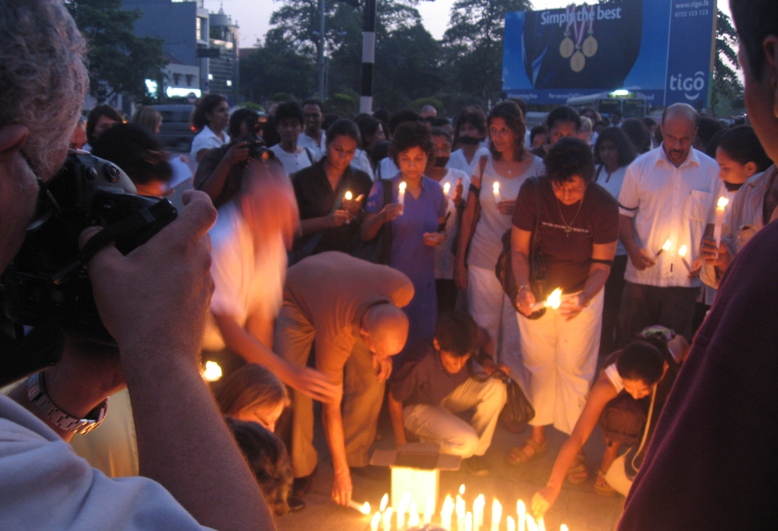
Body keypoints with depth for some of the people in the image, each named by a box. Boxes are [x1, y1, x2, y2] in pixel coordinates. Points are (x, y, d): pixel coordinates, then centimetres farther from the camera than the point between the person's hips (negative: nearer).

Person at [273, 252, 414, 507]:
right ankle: (301, 467, -3)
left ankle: (356, 457, 7)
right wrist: (340, 472, -21)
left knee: (373, 373, -11)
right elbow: (331, 408, -29)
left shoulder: (403, 290, -34)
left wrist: (383, 354, -13)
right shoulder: (335, 335, -43)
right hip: (297, 301, -4)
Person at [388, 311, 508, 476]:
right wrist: (401, 442, -13)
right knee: (466, 443, -29)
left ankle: (475, 451, -1)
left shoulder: (466, 348, -25)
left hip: (449, 395, 6)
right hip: (418, 407, -5)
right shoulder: (421, 367, -39)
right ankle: (423, 441, 4)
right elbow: (394, 397, -21)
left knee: (496, 388, -23)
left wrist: (487, 362, -20)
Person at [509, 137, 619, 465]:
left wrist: (584, 297, -29)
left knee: (575, 368, 2)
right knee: (537, 363, 9)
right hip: (537, 291, 1)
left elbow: (601, 264, -11)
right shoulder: (532, 193, -19)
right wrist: (523, 287, -30)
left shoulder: (604, 205, -19)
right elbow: (519, 250, -12)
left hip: (582, 293, -1)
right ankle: (537, 436, 26)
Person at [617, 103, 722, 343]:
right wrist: (633, 249, -11)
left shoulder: (711, 170, 2)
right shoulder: (640, 166, 1)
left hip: (686, 279, 0)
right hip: (642, 276, 0)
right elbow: (624, 214, 5)